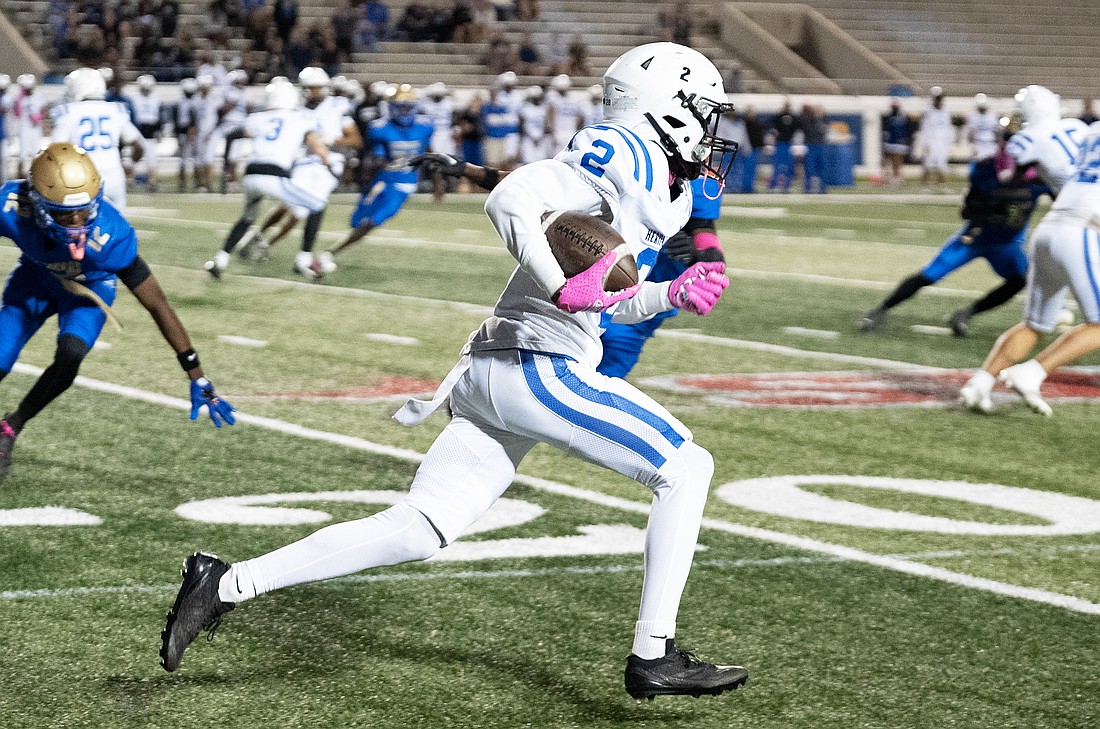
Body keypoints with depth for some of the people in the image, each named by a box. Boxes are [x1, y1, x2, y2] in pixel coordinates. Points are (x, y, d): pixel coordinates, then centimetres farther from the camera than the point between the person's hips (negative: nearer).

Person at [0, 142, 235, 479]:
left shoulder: (110, 234, -38)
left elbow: (157, 305, -29)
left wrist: (197, 377, -26)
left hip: (88, 288, -2)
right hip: (34, 278, 2)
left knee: (69, 357, -25)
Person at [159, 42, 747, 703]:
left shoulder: (666, 195, 23)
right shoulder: (624, 154, -7)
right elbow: (512, 200, -19)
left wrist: (673, 295, 15)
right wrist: (563, 288, -23)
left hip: (492, 374, 10)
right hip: (541, 368, -10)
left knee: (419, 530, 5)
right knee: (686, 468, -3)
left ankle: (226, 585, 4)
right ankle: (654, 657, -3)